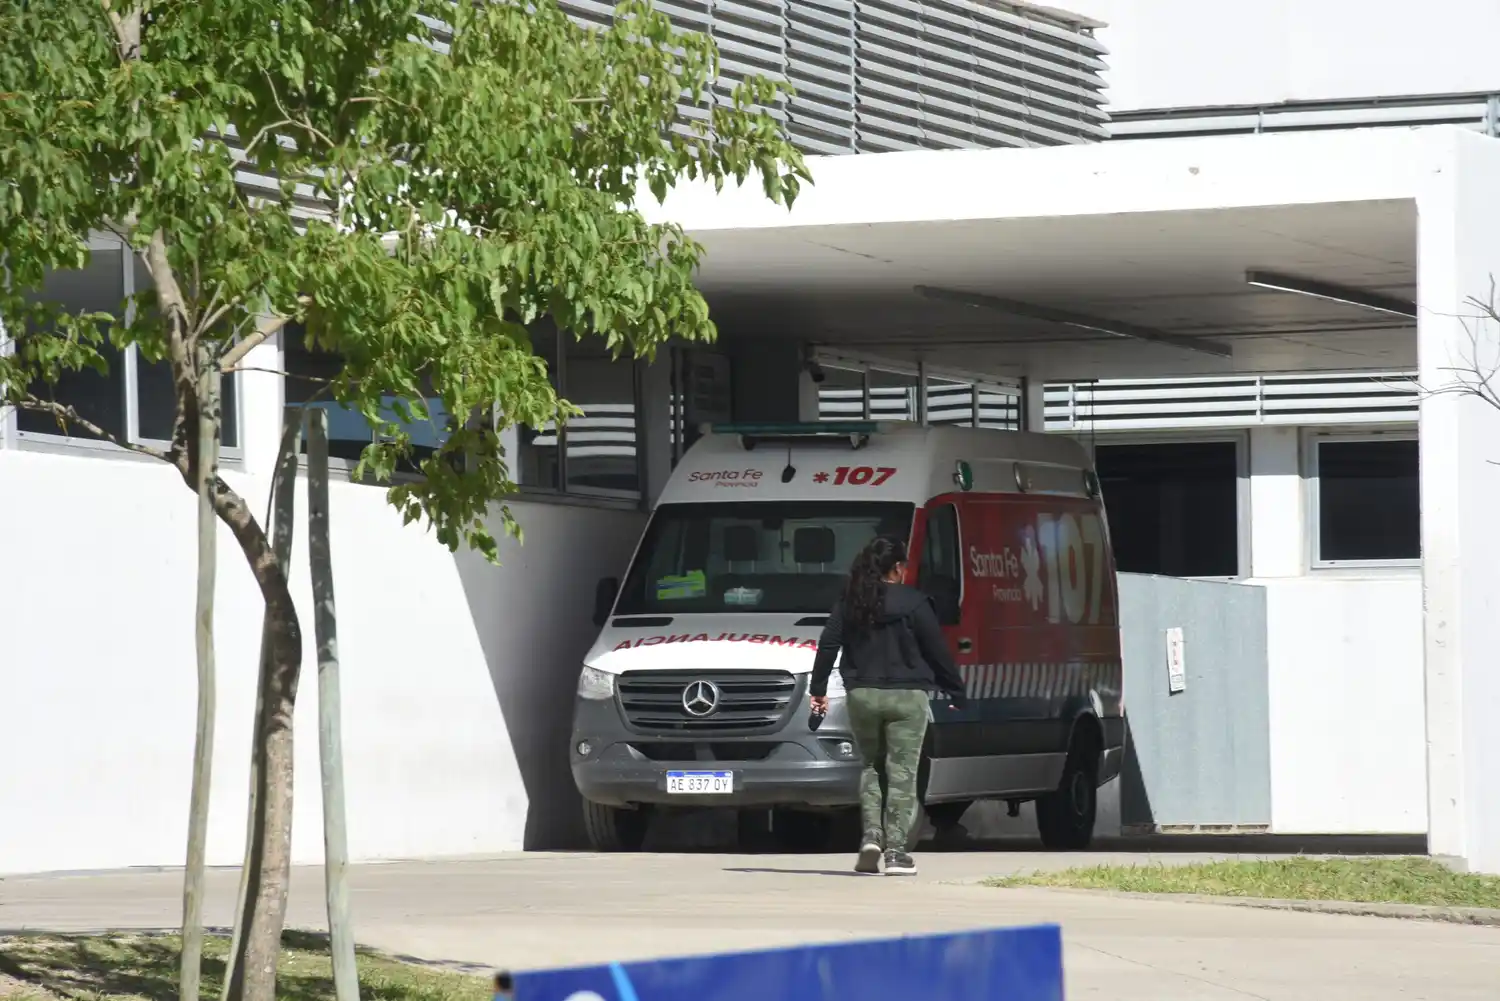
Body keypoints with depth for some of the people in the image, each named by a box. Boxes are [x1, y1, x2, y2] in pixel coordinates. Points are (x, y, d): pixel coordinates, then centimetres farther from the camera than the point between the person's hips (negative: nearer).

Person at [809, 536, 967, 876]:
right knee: (901, 772, -1)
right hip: (906, 696, -4)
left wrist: (817, 688, 12)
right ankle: (895, 849, -6)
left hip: (862, 695, 4)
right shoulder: (913, 603, -6)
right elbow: (938, 651, -2)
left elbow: (828, 645, 6)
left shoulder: (849, 603, 5)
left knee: (871, 767, 18)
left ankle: (871, 835, 2)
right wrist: (956, 693, 6)